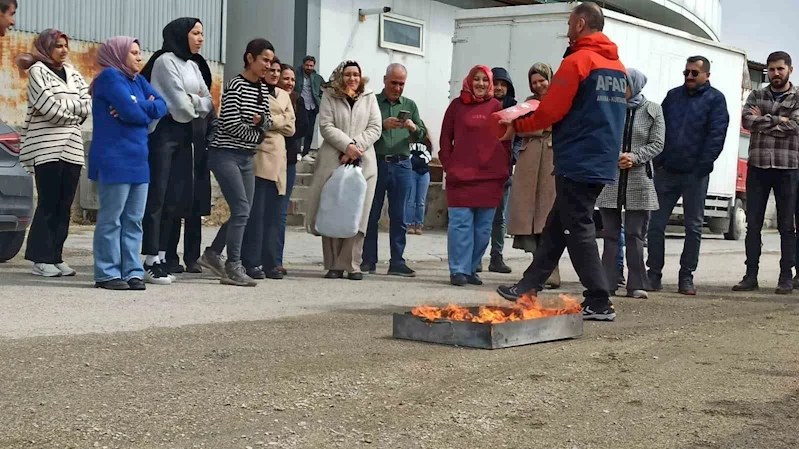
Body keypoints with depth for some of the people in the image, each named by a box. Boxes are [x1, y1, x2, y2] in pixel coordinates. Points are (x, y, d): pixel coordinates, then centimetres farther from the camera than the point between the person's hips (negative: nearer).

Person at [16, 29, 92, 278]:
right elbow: (50, 108, -13)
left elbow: (88, 105, 8)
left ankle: (56, 256, 8)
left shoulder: (72, 73, 18)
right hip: (46, 147, -6)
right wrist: (75, 111, 1)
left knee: (65, 205, 3)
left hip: (72, 147, 6)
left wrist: (63, 106, -6)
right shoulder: (38, 71, -1)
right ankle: (42, 259, -3)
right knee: (48, 203, -7)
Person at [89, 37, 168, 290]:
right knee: (111, 219, -4)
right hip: (114, 161, -8)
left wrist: (136, 107, -12)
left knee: (134, 220, 6)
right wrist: (147, 108, 3)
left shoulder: (137, 80, 18)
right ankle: (107, 274, -1)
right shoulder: (110, 76, -6)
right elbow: (131, 111, -17)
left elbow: (161, 107, 5)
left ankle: (132, 272, 9)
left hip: (138, 160, 8)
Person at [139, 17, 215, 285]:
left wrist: (193, 101, -7)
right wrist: (196, 107, 6)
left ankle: (160, 259, 9)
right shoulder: (166, 60, -8)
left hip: (185, 137, 8)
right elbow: (180, 104, -13)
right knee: (157, 197, -9)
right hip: (164, 133, -8)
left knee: (174, 199, 6)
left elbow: (208, 104, 10)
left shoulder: (194, 65, 17)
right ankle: (150, 262, -8)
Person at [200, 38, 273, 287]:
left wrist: (261, 120, -8)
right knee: (242, 209, -14)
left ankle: (212, 253, 23)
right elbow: (233, 125, -16)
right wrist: (258, 135, -3)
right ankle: (233, 267, -8)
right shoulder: (236, 85, -11)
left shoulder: (262, 90, 12)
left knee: (242, 212, 7)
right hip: (225, 154, -8)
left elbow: (268, 124, 15)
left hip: (246, 157, 8)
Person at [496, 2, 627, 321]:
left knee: (578, 230, -5)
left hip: (577, 163, -9)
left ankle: (599, 303, -5)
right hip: (602, 162, 9)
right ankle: (529, 287, 22)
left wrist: (517, 127, 2)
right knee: (556, 226, 14)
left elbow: (551, 111, -15)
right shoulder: (618, 66, 15)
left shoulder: (577, 61, -12)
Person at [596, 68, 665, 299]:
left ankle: (636, 285, 2)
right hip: (610, 178, 1)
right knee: (611, 234, 6)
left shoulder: (653, 110, 3)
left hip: (639, 179, -1)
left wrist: (634, 157, -16)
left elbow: (657, 144, -2)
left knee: (635, 234, 0)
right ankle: (607, 282, 9)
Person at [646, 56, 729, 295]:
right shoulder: (673, 96, 12)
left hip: (695, 175, -3)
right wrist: (658, 160, 1)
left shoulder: (715, 99, 1)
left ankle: (686, 277, 12)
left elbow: (716, 135, -8)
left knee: (693, 227, 4)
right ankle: (654, 274, 8)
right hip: (666, 172, 3)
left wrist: (702, 167, -15)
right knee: (656, 224, 1)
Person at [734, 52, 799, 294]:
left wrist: (763, 121, -8)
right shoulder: (757, 96, 10)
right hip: (758, 166, 2)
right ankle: (751, 275, 7)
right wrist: (778, 121, -11)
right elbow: (747, 121, -7)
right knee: (753, 224, 3)